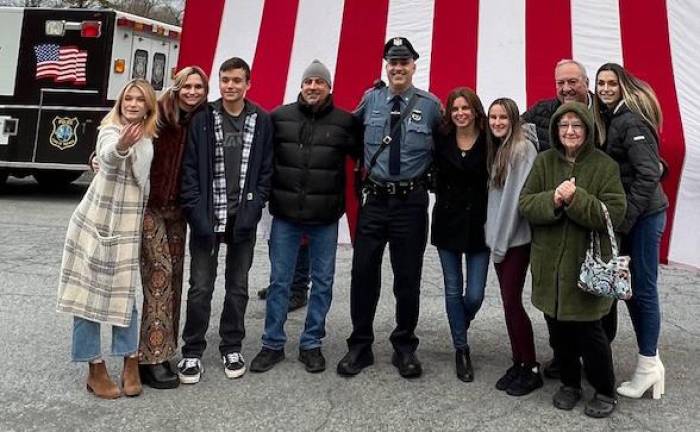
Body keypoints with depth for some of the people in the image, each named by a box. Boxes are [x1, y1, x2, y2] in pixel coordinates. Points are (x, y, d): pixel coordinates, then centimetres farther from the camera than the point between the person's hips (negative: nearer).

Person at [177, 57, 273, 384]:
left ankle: (232, 348, 27)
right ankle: (192, 352, 17)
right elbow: (189, 169, -4)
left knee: (238, 287, 12)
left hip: (243, 219, 1)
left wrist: (251, 211, -9)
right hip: (206, 218, -1)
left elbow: (266, 170, 1)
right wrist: (197, 214, -13)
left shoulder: (261, 121, 2)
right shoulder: (202, 119, -1)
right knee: (200, 287, 3)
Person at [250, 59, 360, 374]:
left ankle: (311, 345, 24)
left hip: (326, 218, 0)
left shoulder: (345, 121, 0)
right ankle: (273, 344, 22)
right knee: (279, 281, 8)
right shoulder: (279, 117, 2)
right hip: (285, 215, 0)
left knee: (322, 282, 9)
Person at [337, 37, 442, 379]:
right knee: (363, 272, 4)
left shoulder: (430, 105, -1)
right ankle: (359, 346, 21)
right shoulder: (371, 99, 4)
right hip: (374, 199, 2)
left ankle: (405, 348, 25)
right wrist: (364, 163, 11)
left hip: (412, 203, -1)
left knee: (408, 277, 8)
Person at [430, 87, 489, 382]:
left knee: (475, 295, -1)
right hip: (447, 222, 2)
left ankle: (459, 328, 33)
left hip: (478, 225, -2)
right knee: (453, 290, 8)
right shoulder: (442, 140, -1)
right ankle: (461, 349, 25)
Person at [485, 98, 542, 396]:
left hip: (516, 238, -8)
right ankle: (518, 363, 20)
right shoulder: (498, 149, 13)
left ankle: (531, 369, 8)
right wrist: (494, 238, 8)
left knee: (512, 301, -5)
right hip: (500, 238, 8)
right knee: (509, 301, 10)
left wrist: (502, 241, -14)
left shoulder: (523, 148, -12)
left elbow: (515, 196, -16)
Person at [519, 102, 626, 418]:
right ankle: (570, 383, 34)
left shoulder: (604, 165, -5)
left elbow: (613, 213, -13)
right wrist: (552, 200, -20)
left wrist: (576, 199, -24)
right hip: (549, 264, 3)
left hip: (587, 264, -3)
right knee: (558, 329, 13)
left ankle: (605, 391, 25)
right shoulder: (543, 162, 5)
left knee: (588, 330, 3)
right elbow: (525, 204, -2)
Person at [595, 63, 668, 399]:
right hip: (629, 214, 9)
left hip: (643, 215, -9)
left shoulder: (630, 120, -15)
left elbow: (649, 173, -21)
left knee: (642, 288, -2)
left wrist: (625, 218, -19)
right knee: (631, 286, 12)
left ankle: (648, 366, 11)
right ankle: (650, 361, 23)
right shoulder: (611, 118, 13)